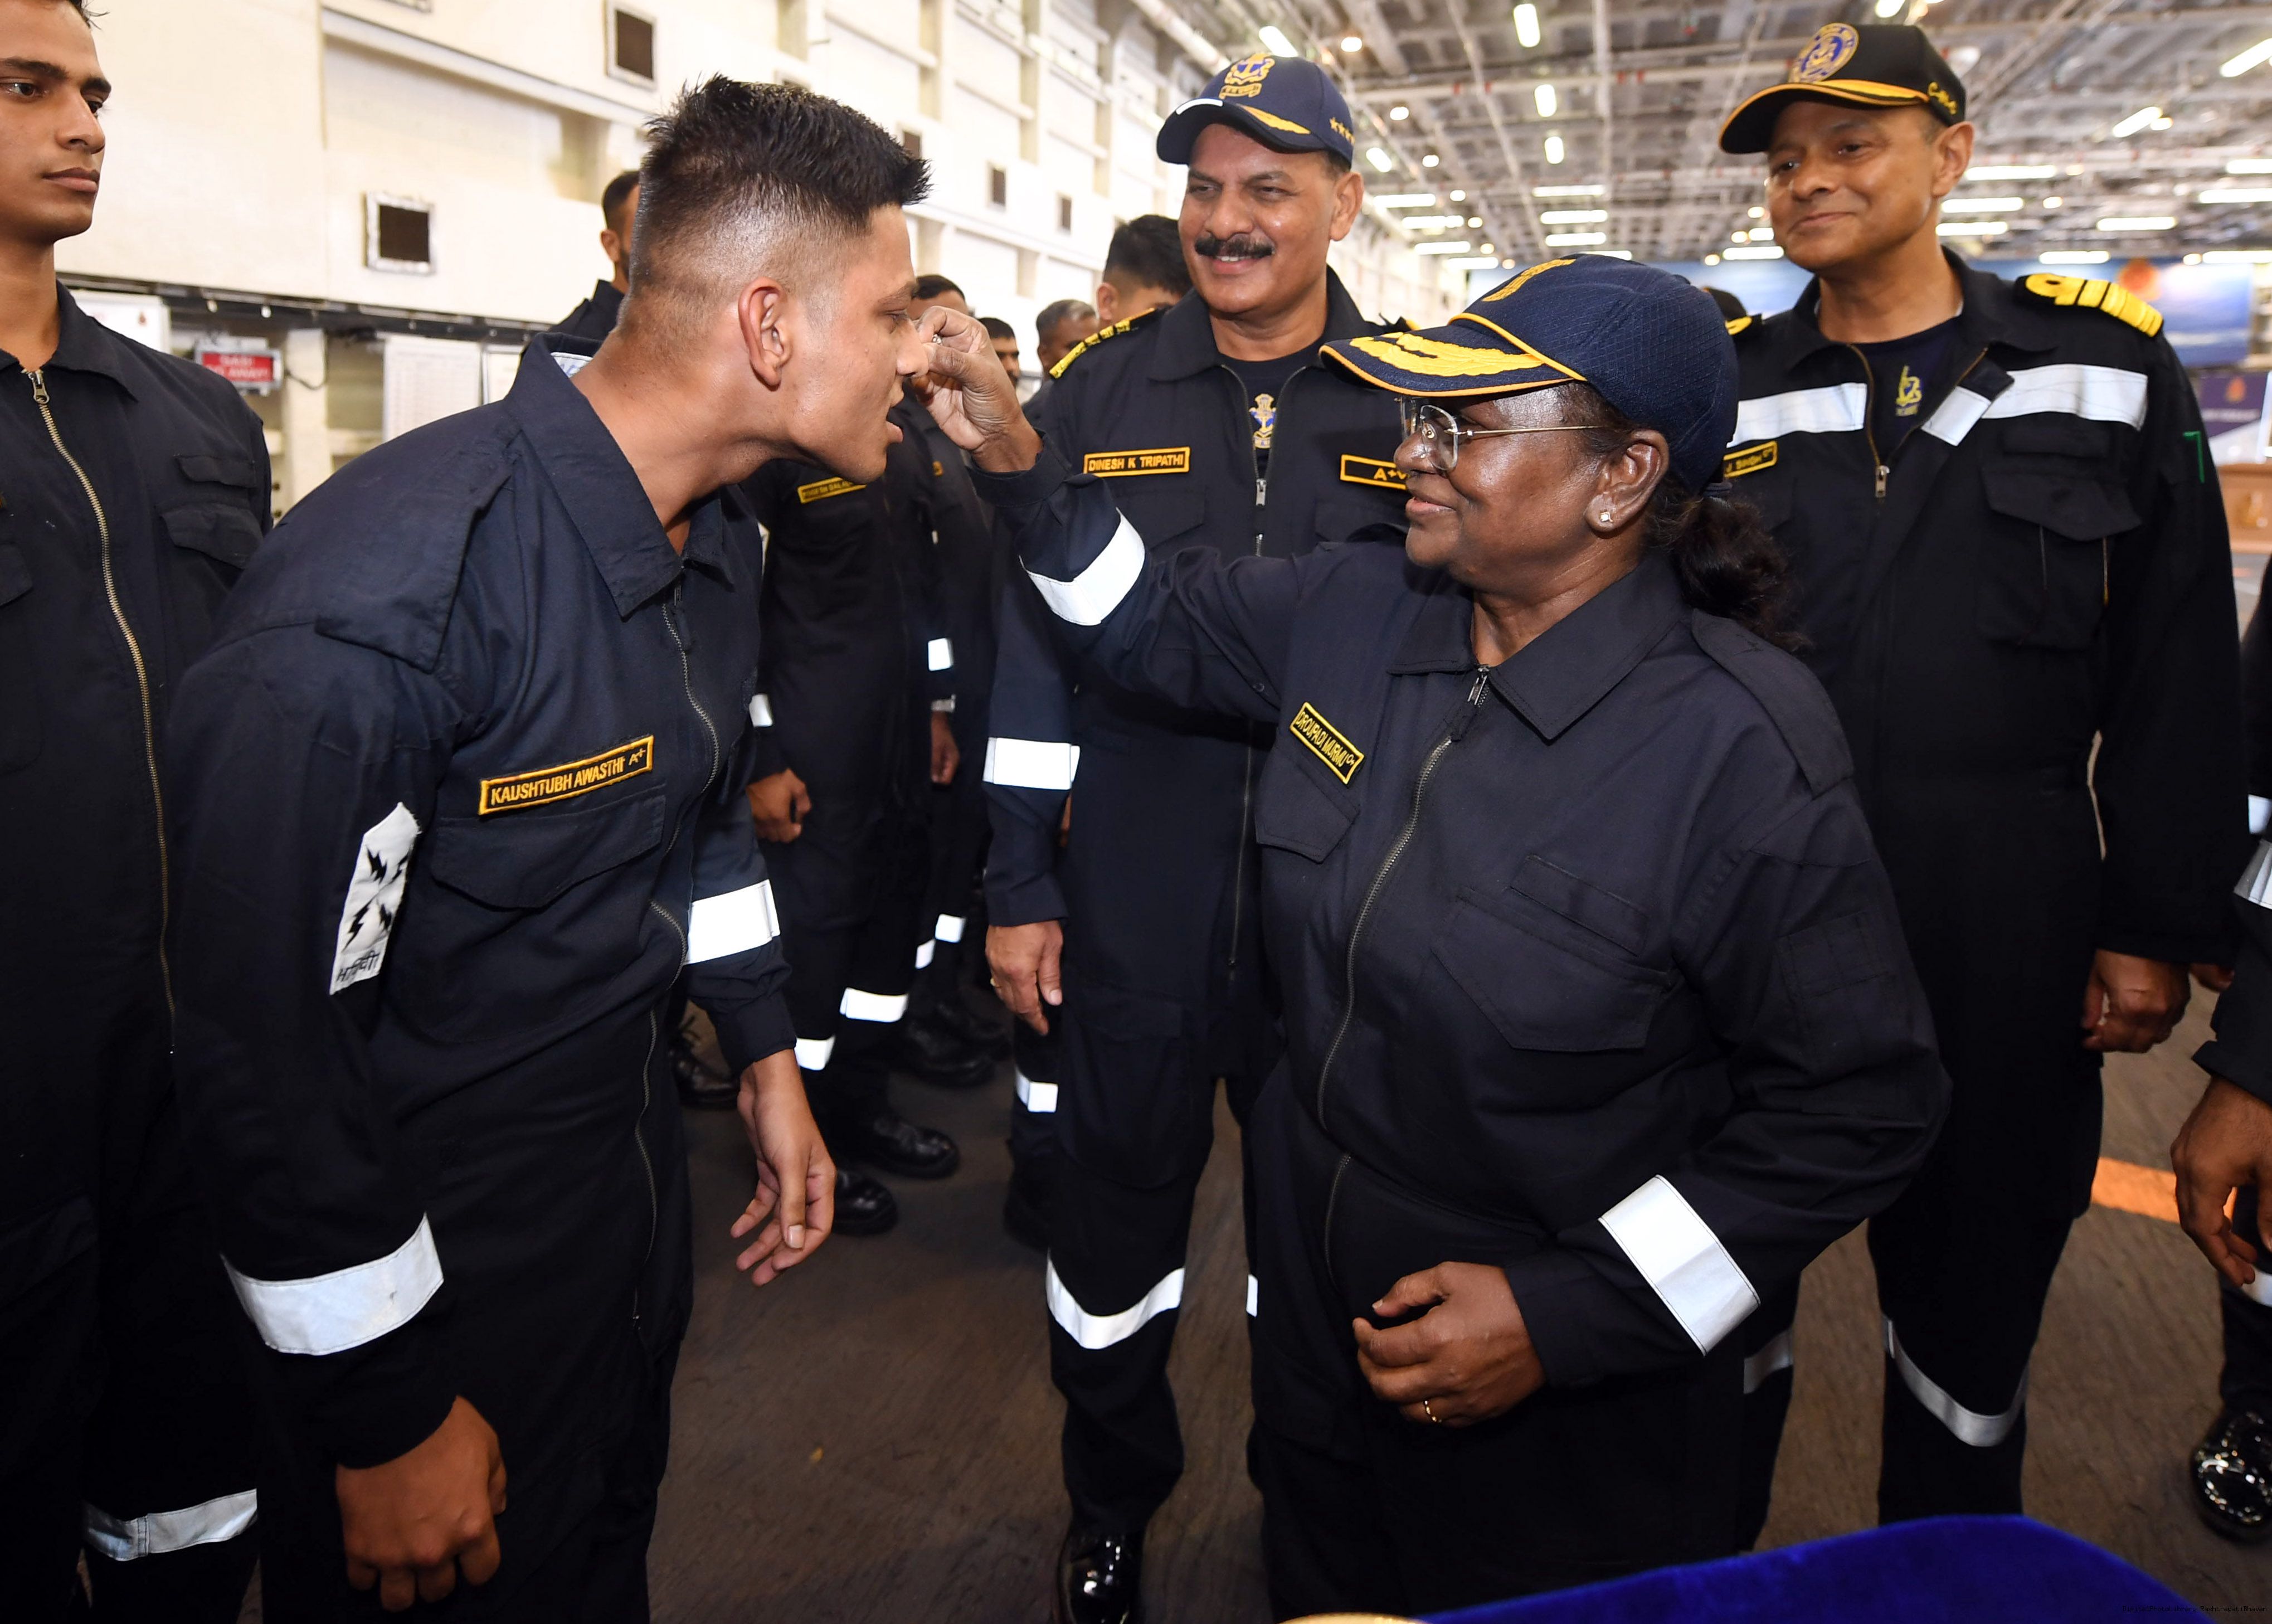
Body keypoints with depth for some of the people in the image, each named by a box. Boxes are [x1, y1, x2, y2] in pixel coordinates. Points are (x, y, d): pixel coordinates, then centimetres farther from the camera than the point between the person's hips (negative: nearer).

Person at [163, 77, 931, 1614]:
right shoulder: (391, 584, -29)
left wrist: (766, 1052, 14)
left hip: (636, 1183, 8)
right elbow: (267, 1042, -25)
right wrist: (387, 1417, -17)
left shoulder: (715, 543, -1)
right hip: (426, 1260, -7)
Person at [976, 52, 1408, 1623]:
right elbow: (1036, 648, 2)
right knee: (1113, 1227, 13)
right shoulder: (1099, 394, 1)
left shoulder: (1417, 406, 1)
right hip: (1130, 912, 0)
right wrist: (1017, 887, 0)